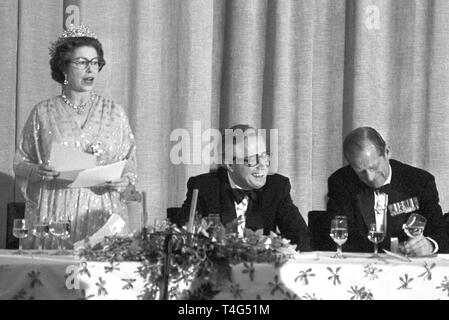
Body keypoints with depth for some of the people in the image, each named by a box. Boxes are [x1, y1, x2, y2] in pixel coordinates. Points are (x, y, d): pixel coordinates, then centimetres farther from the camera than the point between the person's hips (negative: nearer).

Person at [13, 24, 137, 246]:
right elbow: (20, 165, 8)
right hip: (53, 213, -1)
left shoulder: (114, 112, 10)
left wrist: (125, 179, -8)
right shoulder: (43, 113, 6)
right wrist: (38, 172, -12)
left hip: (102, 216, 1)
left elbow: (130, 163, 13)